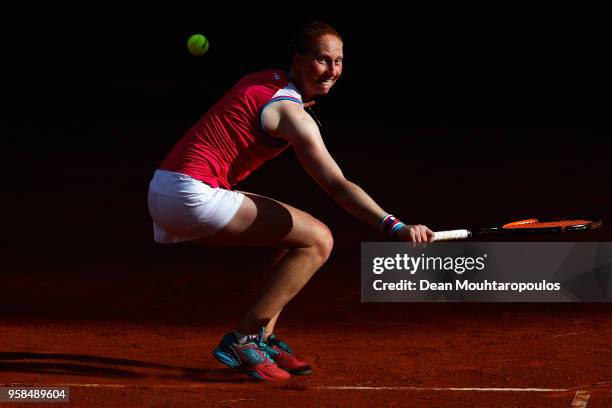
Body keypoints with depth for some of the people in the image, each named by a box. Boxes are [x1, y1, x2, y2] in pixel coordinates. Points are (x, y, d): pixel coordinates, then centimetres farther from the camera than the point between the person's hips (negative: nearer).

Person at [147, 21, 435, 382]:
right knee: (317, 239, -12)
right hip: (192, 194, -10)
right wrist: (395, 227, -32)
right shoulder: (292, 114, -13)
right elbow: (338, 187, -23)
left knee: (299, 233, 18)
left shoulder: (265, 80, 15)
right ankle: (243, 341, -10)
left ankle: (263, 339, 10)